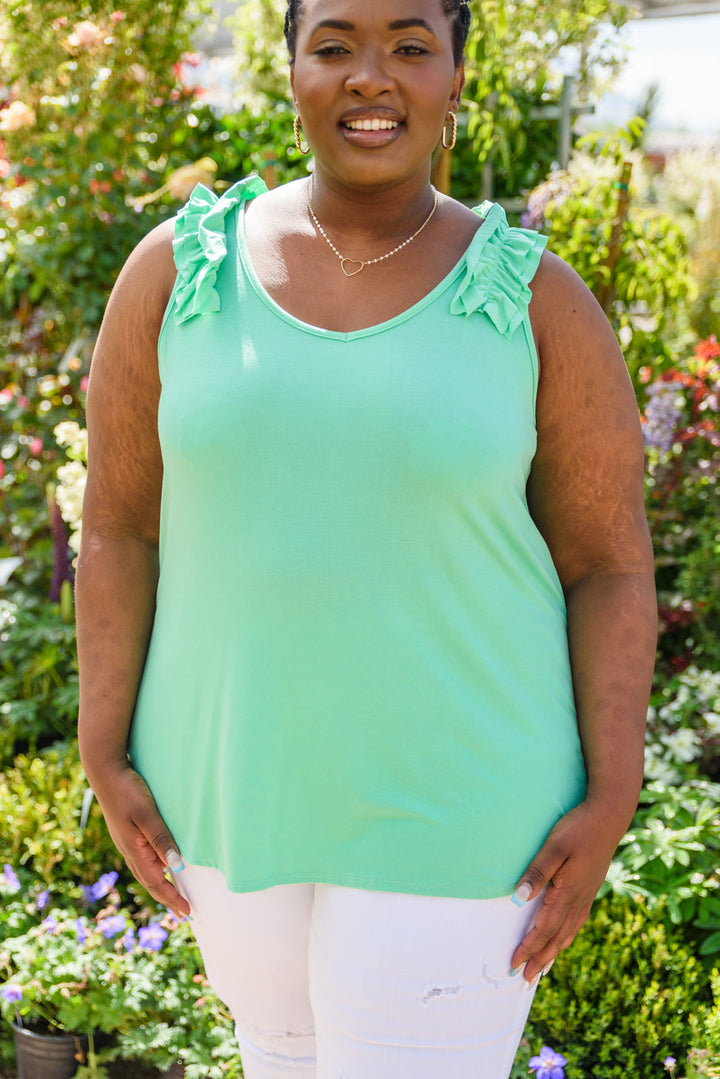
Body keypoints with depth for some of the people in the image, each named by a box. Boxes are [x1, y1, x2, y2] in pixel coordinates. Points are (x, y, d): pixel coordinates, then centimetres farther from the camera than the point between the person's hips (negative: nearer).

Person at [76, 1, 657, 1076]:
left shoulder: (542, 303, -10)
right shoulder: (175, 272, -5)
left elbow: (610, 561, -6)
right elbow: (118, 521, -1)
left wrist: (610, 802, -12)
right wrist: (108, 758, -3)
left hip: (454, 793, -3)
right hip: (236, 768, 3)